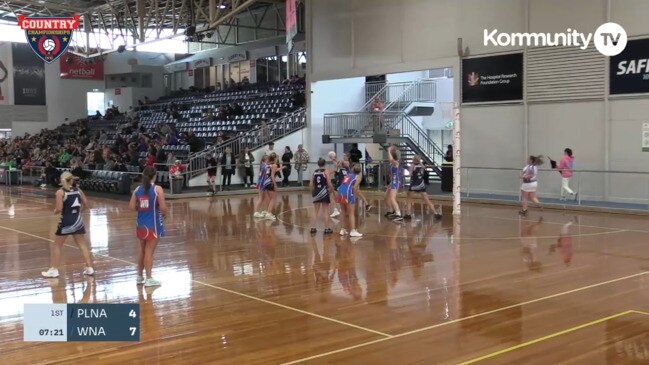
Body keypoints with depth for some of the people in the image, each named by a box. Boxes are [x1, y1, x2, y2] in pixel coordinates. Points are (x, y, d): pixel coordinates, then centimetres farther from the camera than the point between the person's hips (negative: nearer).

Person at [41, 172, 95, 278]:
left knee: (57, 245, 9)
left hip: (66, 221, -4)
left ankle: (54, 270, 11)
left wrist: (55, 211, 5)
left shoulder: (60, 192, -10)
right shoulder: (78, 190, 4)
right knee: (82, 244, 12)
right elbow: (86, 204, 5)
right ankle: (89, 268, 11)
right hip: (78, 220, 4)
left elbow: (59, 209, -16)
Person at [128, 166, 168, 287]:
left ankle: (140, 276, 26)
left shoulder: (138, 189, 2)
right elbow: (163, 207, -15)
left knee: (142, 251, 17)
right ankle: (149, 278, 3)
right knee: (149, 251, -1)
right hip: (153, 224, -5)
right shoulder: (157, 189, -12)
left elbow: (132, 207, 0)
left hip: (141, 224, 5)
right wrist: (164, 214, 6)